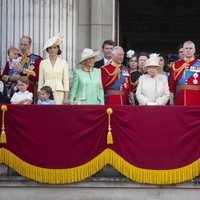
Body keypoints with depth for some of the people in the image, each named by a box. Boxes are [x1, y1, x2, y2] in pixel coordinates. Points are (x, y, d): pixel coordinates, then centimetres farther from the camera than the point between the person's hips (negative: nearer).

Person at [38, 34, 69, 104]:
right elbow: (41, 81, 10)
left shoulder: (63, 62, 5)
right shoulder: (43, 63, 9)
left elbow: (66, 80, 3)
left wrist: (66, 97, -4)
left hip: (59, 93, -1)